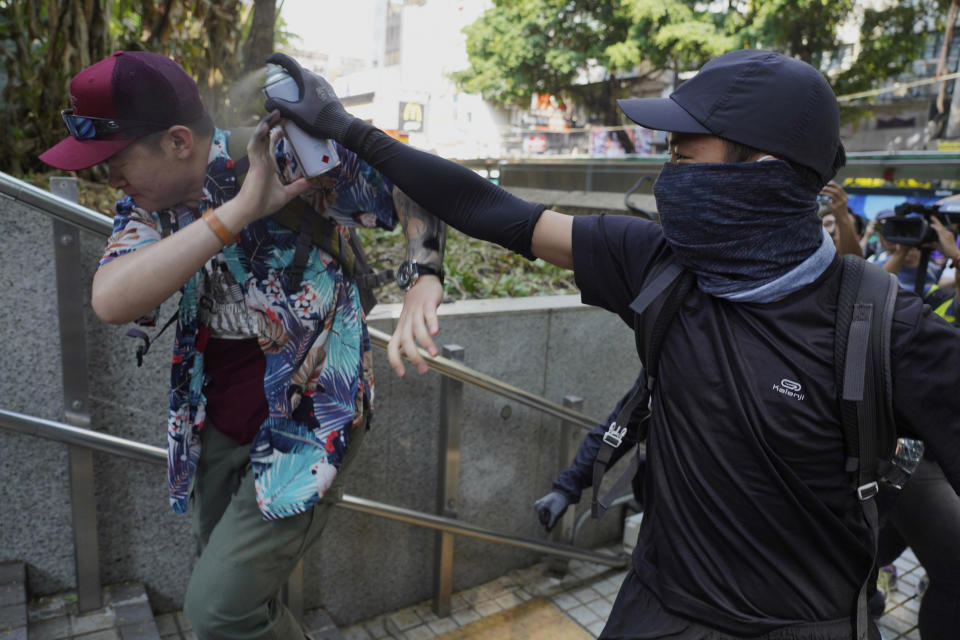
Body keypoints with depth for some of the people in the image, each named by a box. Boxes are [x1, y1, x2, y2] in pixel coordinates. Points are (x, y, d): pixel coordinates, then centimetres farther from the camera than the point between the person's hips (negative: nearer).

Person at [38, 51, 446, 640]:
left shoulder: (294, 157, -18)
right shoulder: (148, 205, -3)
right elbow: (111, 301, -22)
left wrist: (424, 281, -34)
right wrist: (239, 210, -30)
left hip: (309, 421, -6)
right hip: (218, 429, 7)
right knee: (234, 590, 21)